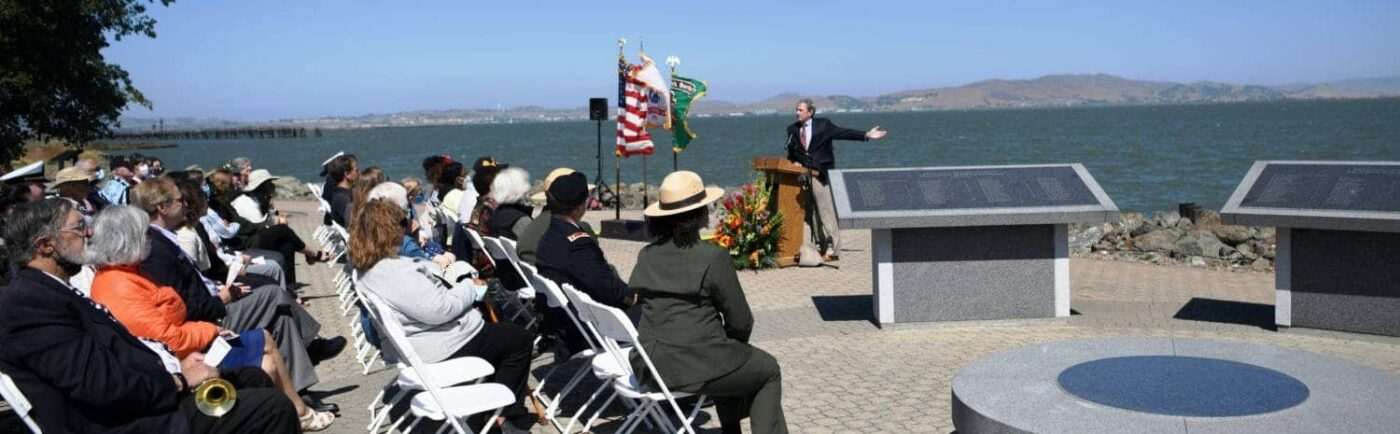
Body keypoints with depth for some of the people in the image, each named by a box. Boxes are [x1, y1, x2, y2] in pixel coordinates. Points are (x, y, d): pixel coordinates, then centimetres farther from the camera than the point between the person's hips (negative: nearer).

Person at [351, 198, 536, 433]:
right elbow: (438, 309, -32)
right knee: (519, 339, 3)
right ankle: (502, 414, 12)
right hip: (442, 348, -11)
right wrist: (470, 288, -17)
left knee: (499, 330, 26)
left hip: (419, 340, 11)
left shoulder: (370, 268, 3)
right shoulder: (393, 273, -30)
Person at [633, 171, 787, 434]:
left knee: (726, 357, 34)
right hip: (696, 367, -7)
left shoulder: (647, 255, 4)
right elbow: (741, 321, -7)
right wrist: (735, 343, 17)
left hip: (651, 364, 7)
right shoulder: (713, 257, -13)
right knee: (768, 369, 19)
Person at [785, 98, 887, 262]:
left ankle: (832, 250, -1)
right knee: (807, 212, 5)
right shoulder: (792, 129, 10)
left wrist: (866, 135, -9)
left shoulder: (823, 124, 0)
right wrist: (794, 163, -2)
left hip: (820, 175, -4)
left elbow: (843, 133, -3)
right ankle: (811, 249, 13)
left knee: (826, 211, -6)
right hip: (802, 175, 4)